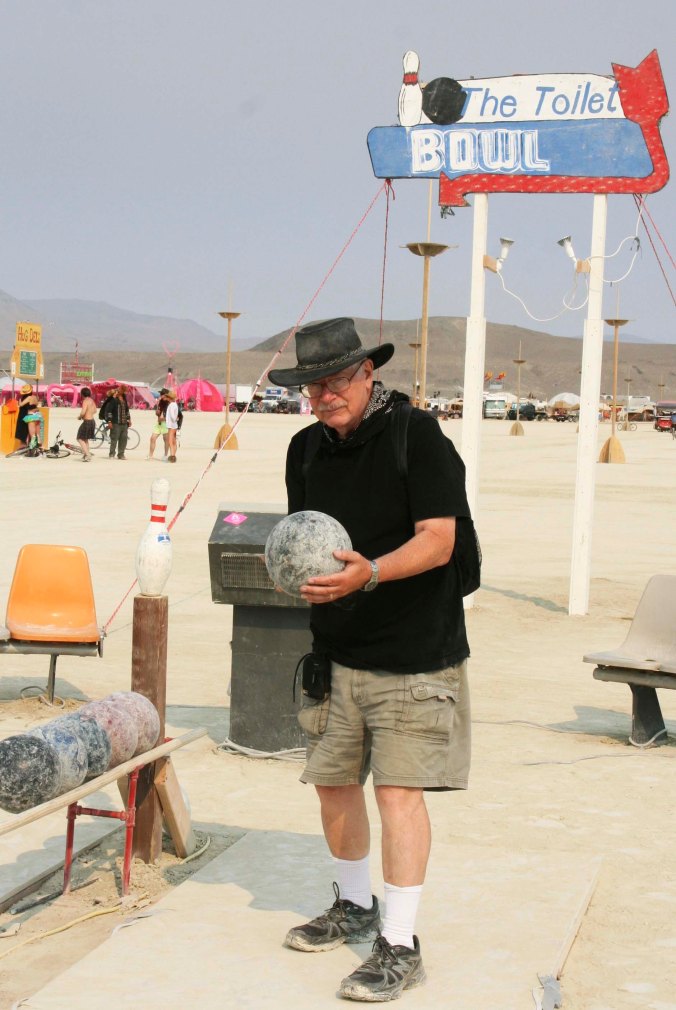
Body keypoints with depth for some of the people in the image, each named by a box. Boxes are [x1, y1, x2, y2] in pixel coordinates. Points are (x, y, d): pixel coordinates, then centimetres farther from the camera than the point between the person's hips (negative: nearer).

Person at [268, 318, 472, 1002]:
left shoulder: (417, 435, -12)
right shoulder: (307, 448, 7)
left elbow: (437, 539, -19)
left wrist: (369, 572, -34)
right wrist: (301, 573, -2)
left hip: (414, 651, -6)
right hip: (336, 649, 6)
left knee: (398, 790, -8)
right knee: (332, 781, 12)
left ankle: (400, 945, 1)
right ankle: (354, 907, 35)